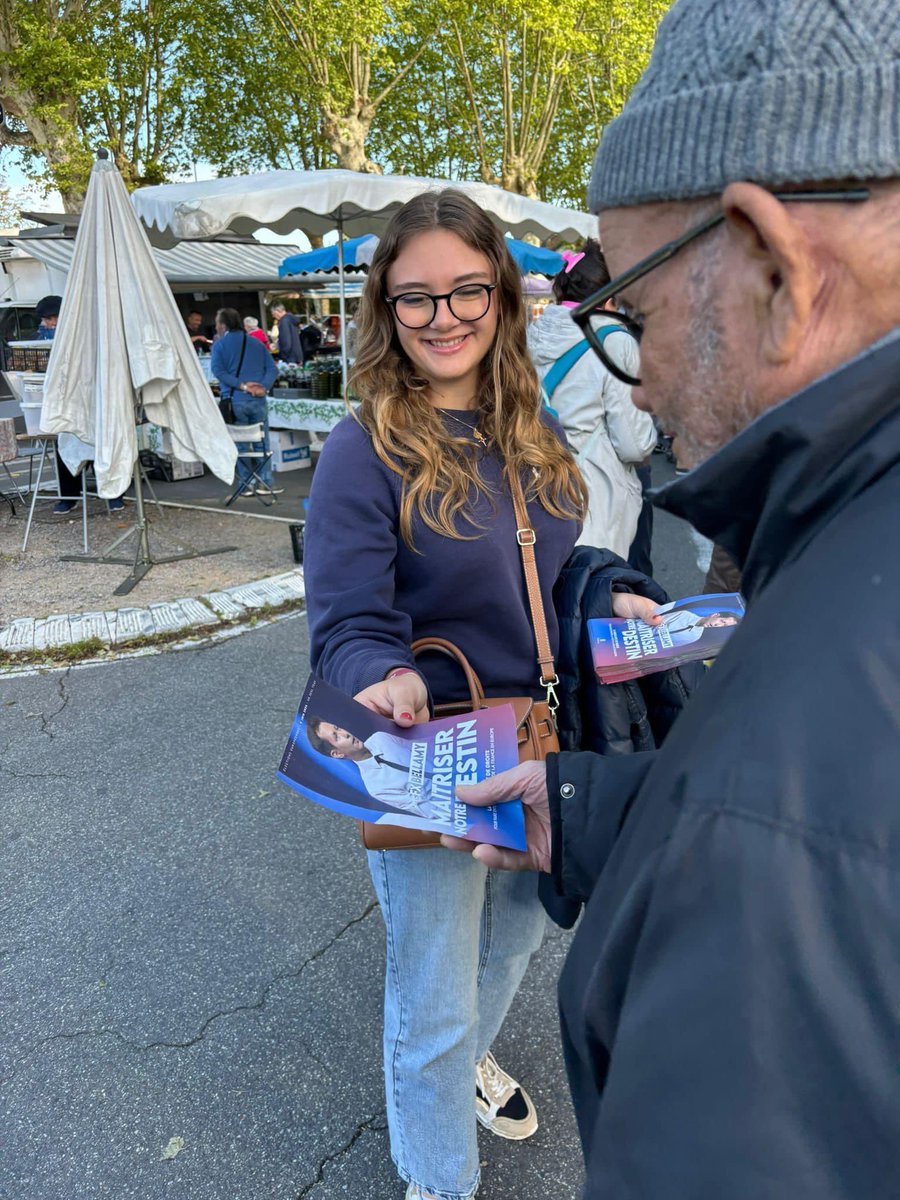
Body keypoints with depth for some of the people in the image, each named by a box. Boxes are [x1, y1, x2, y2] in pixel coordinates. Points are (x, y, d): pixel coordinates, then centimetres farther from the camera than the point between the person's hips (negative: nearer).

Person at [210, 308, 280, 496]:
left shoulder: (219, 344, 1)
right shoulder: (256, 343, 12)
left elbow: (218, 370, -13)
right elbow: (272, 369, 3)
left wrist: (241, 385, -15)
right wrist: (264, 387, -10)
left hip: (234, 401, -2)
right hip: (257, 401, 2)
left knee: (240, 445, 7)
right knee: (262, 443, 7)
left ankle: (247, 484, 10)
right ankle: (265, 483, 5)